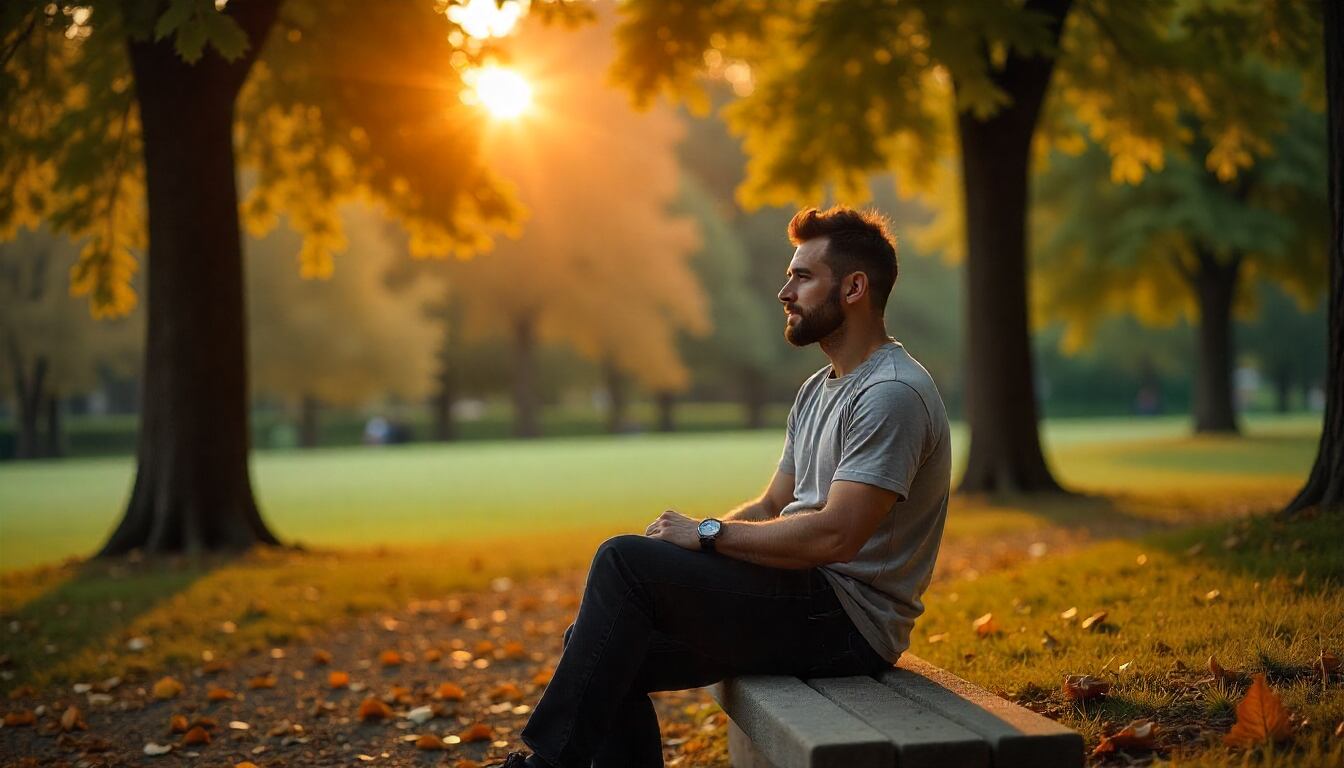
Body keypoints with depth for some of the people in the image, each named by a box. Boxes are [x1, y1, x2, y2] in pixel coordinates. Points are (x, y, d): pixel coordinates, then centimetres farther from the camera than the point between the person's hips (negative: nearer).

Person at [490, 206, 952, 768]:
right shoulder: (818, 390, 18)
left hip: (848, 621, -10)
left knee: (625, 560, -19)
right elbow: (771, 508, 18)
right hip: (802, 600, 10)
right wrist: (685, 539, 0)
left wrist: (707, 533, -15)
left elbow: (833, 536, -24)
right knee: (611, 655, -1)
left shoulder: (893, 394, -16)